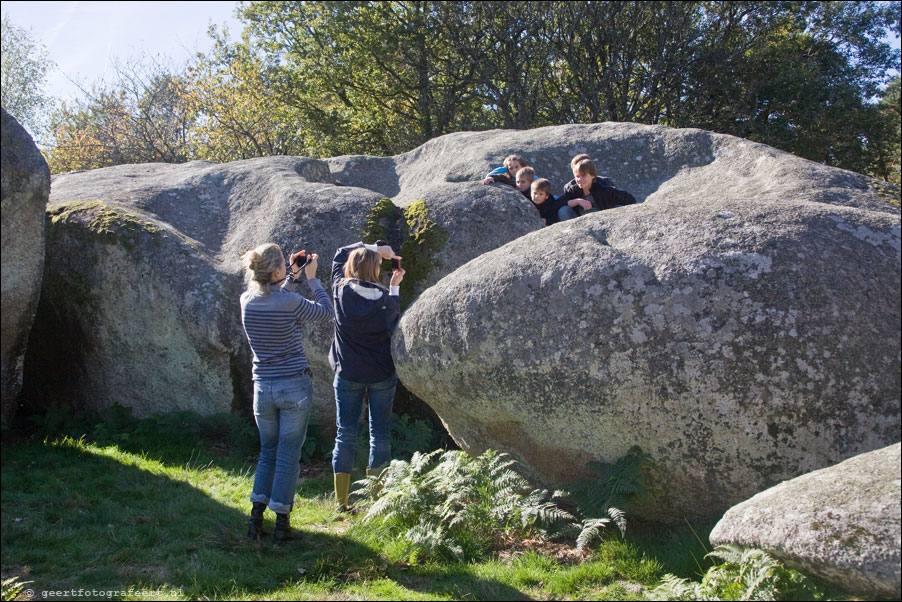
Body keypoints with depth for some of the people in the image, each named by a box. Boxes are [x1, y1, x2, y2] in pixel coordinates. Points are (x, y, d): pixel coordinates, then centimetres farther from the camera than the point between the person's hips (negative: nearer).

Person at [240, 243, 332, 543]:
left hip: (263, 387, 4)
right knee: (288, 454, 6)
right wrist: (311, 279, 8)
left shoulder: (247, 301, -2)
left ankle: (256, 516, 15)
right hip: (295, 386, -4)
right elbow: (326, 311, 1)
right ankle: (281, 523, 10)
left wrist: (292, 277, 21)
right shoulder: (291, 302, -17)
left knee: (268, 451, 20)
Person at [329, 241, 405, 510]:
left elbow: (341, 255, 7)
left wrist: (373, 248, 6)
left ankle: (341, 501, 10)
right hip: (382, 375, -1)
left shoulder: (341, 291, -11)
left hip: (348, 375, 1)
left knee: (345, 434, 8)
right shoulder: (385, 300, -15)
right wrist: (394, 287, 9)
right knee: (380, 433, 11)